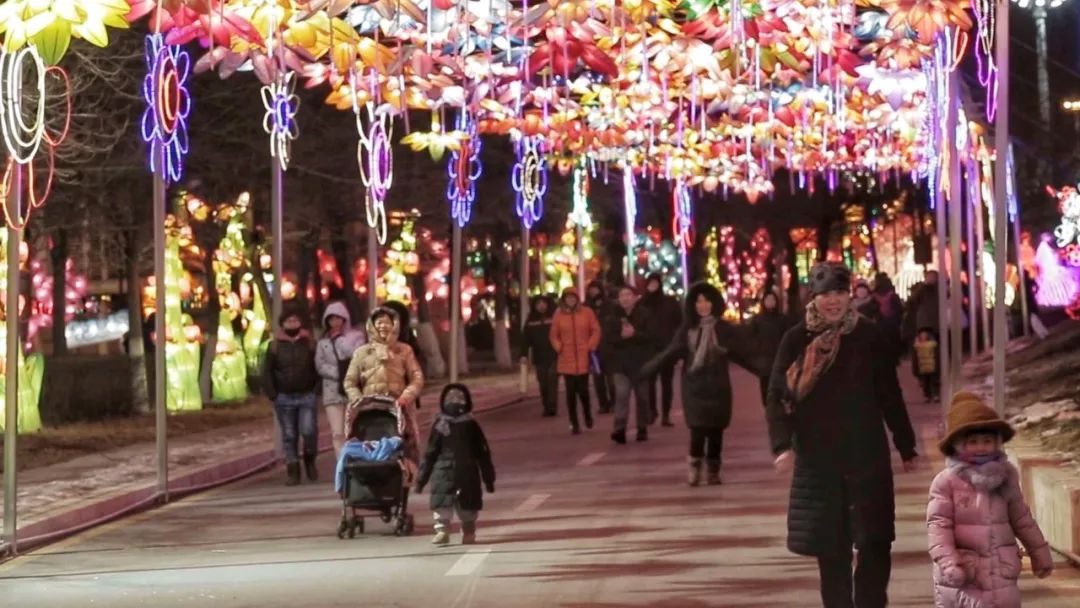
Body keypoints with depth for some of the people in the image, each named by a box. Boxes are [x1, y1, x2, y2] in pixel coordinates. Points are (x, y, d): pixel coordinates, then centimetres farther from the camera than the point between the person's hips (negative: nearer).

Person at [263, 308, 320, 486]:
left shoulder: (309, 343, 7)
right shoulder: (275, 346, 6)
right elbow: (268, 371, 4)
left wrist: (314, 387, -2)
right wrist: (272, 395, -5)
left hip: (306, 396, -1)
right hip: (284, 398, 1)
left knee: (309, 431, -13)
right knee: (289, 436, 2)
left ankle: (309, 460, 14)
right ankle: (292, 471, 7)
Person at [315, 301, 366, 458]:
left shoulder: (356, 336, 6)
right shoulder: (323, 343, 14)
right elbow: (320, 366, 4)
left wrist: (340, 339, -9)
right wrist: (341, 373, -9)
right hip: (333, 392, 2)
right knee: (337, 434, -7)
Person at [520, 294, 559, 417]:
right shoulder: (531, 320, 8)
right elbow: (526, 338, 6)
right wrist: (524, 354, -3)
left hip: (554, 356, -3)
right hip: (539, 357, 3)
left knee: (552, 382, -10)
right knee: (543, 384, 4)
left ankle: (552, 407, -12)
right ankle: (547, 407, 9)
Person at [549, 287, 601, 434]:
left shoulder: (586, 312, 1)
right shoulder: (559, 314, 4)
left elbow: (596, 330, 3)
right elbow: (554, 335, 9)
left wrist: (591, 346, -6)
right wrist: (559, 348, -5)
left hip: (583, 358, -1)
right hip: (566, 360, 1)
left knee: (583, 390, -1)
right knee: (570, 392, 1)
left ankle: (587, 414, 29)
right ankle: (574, 423, 8)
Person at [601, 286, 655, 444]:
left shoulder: (644, 315, 0)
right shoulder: (612, 317, 4)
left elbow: (651, 336, -9)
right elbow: (608, 339, -4)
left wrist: (634, 334, -23)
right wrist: (622, 336, -21)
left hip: (641, 362, 0)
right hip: (621, 363, 0)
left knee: (642, 397, 9)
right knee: (621, 394, -15)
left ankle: (642, 429, 20)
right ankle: (619, 429, -23)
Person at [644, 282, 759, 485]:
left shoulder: (724, 330, 0)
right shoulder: (687, 330, 3)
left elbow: (744, 353, -3)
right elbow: (670, 353, 2)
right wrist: (648, 368, -4)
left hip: (717, 387, 0)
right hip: (694, 387, 0)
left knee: (715, 430, 3)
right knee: (698, 429, -10)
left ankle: (713, 470, 17)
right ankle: (695, 467, 9)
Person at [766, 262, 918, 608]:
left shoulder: (868, 336, -2)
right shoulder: (797, 339, -2)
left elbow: (890, 395, 4)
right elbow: (777, 395, -2)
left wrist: (907, 447, 7)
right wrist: (782, 444, -16)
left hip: (867, 454, 0)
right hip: (817, 458, 0)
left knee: (875, 540, -5)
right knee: (829, 547, 7)